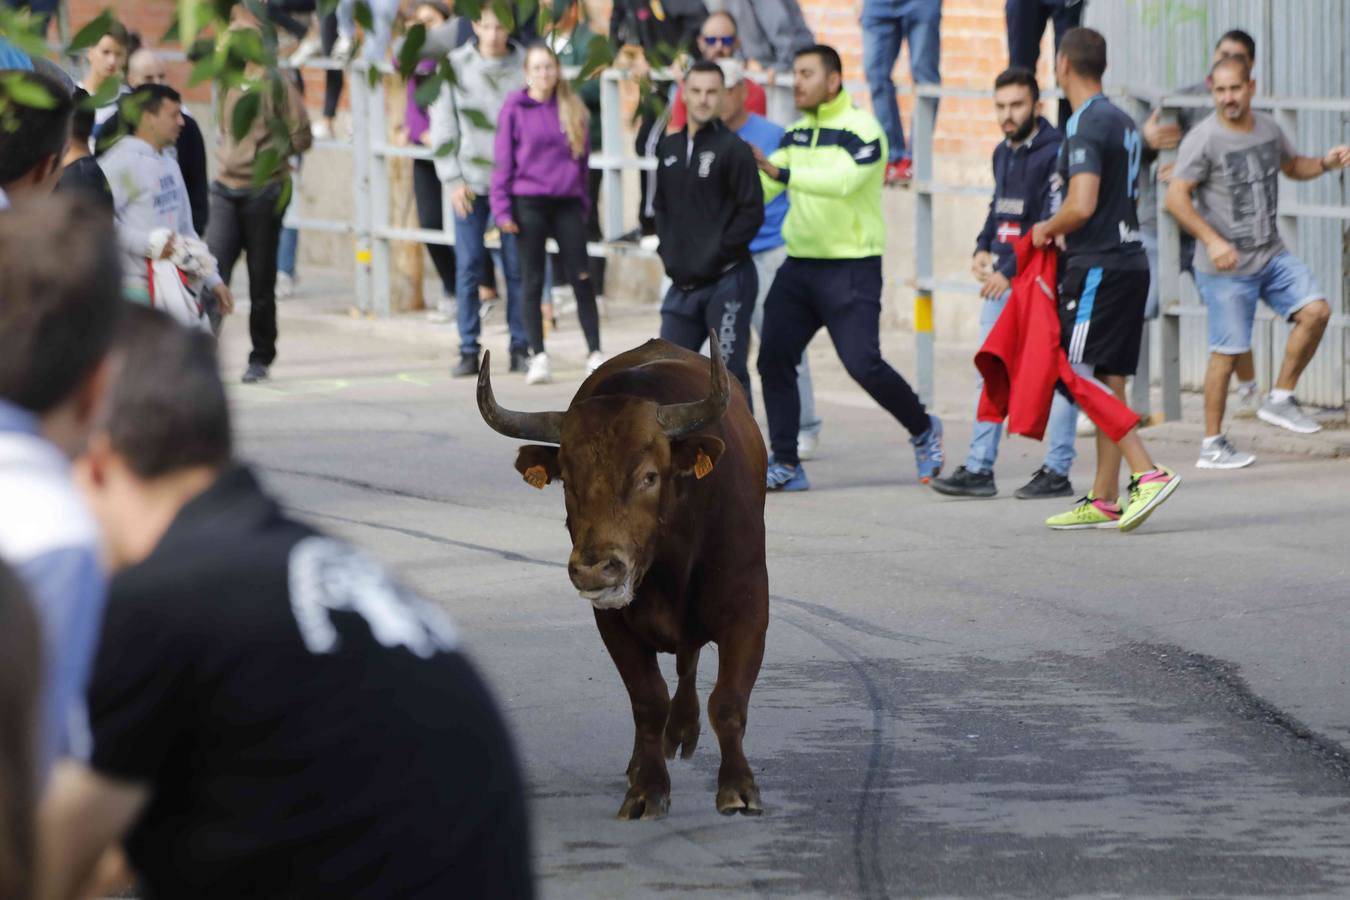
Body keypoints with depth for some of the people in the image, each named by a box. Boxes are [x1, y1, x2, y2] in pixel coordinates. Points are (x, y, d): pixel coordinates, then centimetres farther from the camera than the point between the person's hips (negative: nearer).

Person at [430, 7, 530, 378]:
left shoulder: (525, 66, 0)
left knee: (517, 267, 2)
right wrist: (453, 179, -4)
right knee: (467, 267, -1)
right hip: (471, 181, 0)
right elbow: (443, 125, 3)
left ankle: (520, 348, 10)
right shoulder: (455, 66, 1)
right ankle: (468, 351, 4)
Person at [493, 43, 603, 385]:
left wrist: (583, 201, 11)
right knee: (533, 282, 3)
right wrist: (502, 209, -5)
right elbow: (503, 161, -1)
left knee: (582, 278, 0)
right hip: (528, 203, -2)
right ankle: (538, 357, 8)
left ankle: (595, 353, 7)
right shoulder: (514, 109, -1)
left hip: (568, 203, 2)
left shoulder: (573, 110, 7)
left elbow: (583, 158, 13)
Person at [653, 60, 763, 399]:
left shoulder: (733, 149, -9)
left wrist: (717, 253, -13)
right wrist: (669, 251, 9)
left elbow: (752, 212, -12)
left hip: (727, 282, -6)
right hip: (683, 283, 6)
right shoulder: (669, 148, 11)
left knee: (730, 371, -4)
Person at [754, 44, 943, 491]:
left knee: (863, 363, -10)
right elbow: (762, 185, 10)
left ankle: (923, 430, 15)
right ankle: (785, 464, 5)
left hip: (851, 267, -7)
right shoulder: (796, 133, 12)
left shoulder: (861, 129, -11)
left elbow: (843, 180, -28)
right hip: (799, 265, 7)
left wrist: (783, 173, -37)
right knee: (773, 360, -2)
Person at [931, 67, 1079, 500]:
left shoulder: (1055, 153, -12)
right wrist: (983, 249, 9)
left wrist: (1008, 270, -18)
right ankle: (979, 469, 8)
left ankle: (1057, 471, 2)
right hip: (1001, 277, 8)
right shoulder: (1003, 152, 14)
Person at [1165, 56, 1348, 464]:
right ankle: (1212, 445, 7)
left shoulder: (1269, 129, 7)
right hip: (1226, 267, -6)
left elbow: (1292, 166, 26)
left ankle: (1280, 400, 8)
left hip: (1272, 255, 6)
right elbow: (1176, 198, -16)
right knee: (1227, 352, -3)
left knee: (1316, 311, -8)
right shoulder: (1204, 139, -12)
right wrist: (1212, 241, -25)